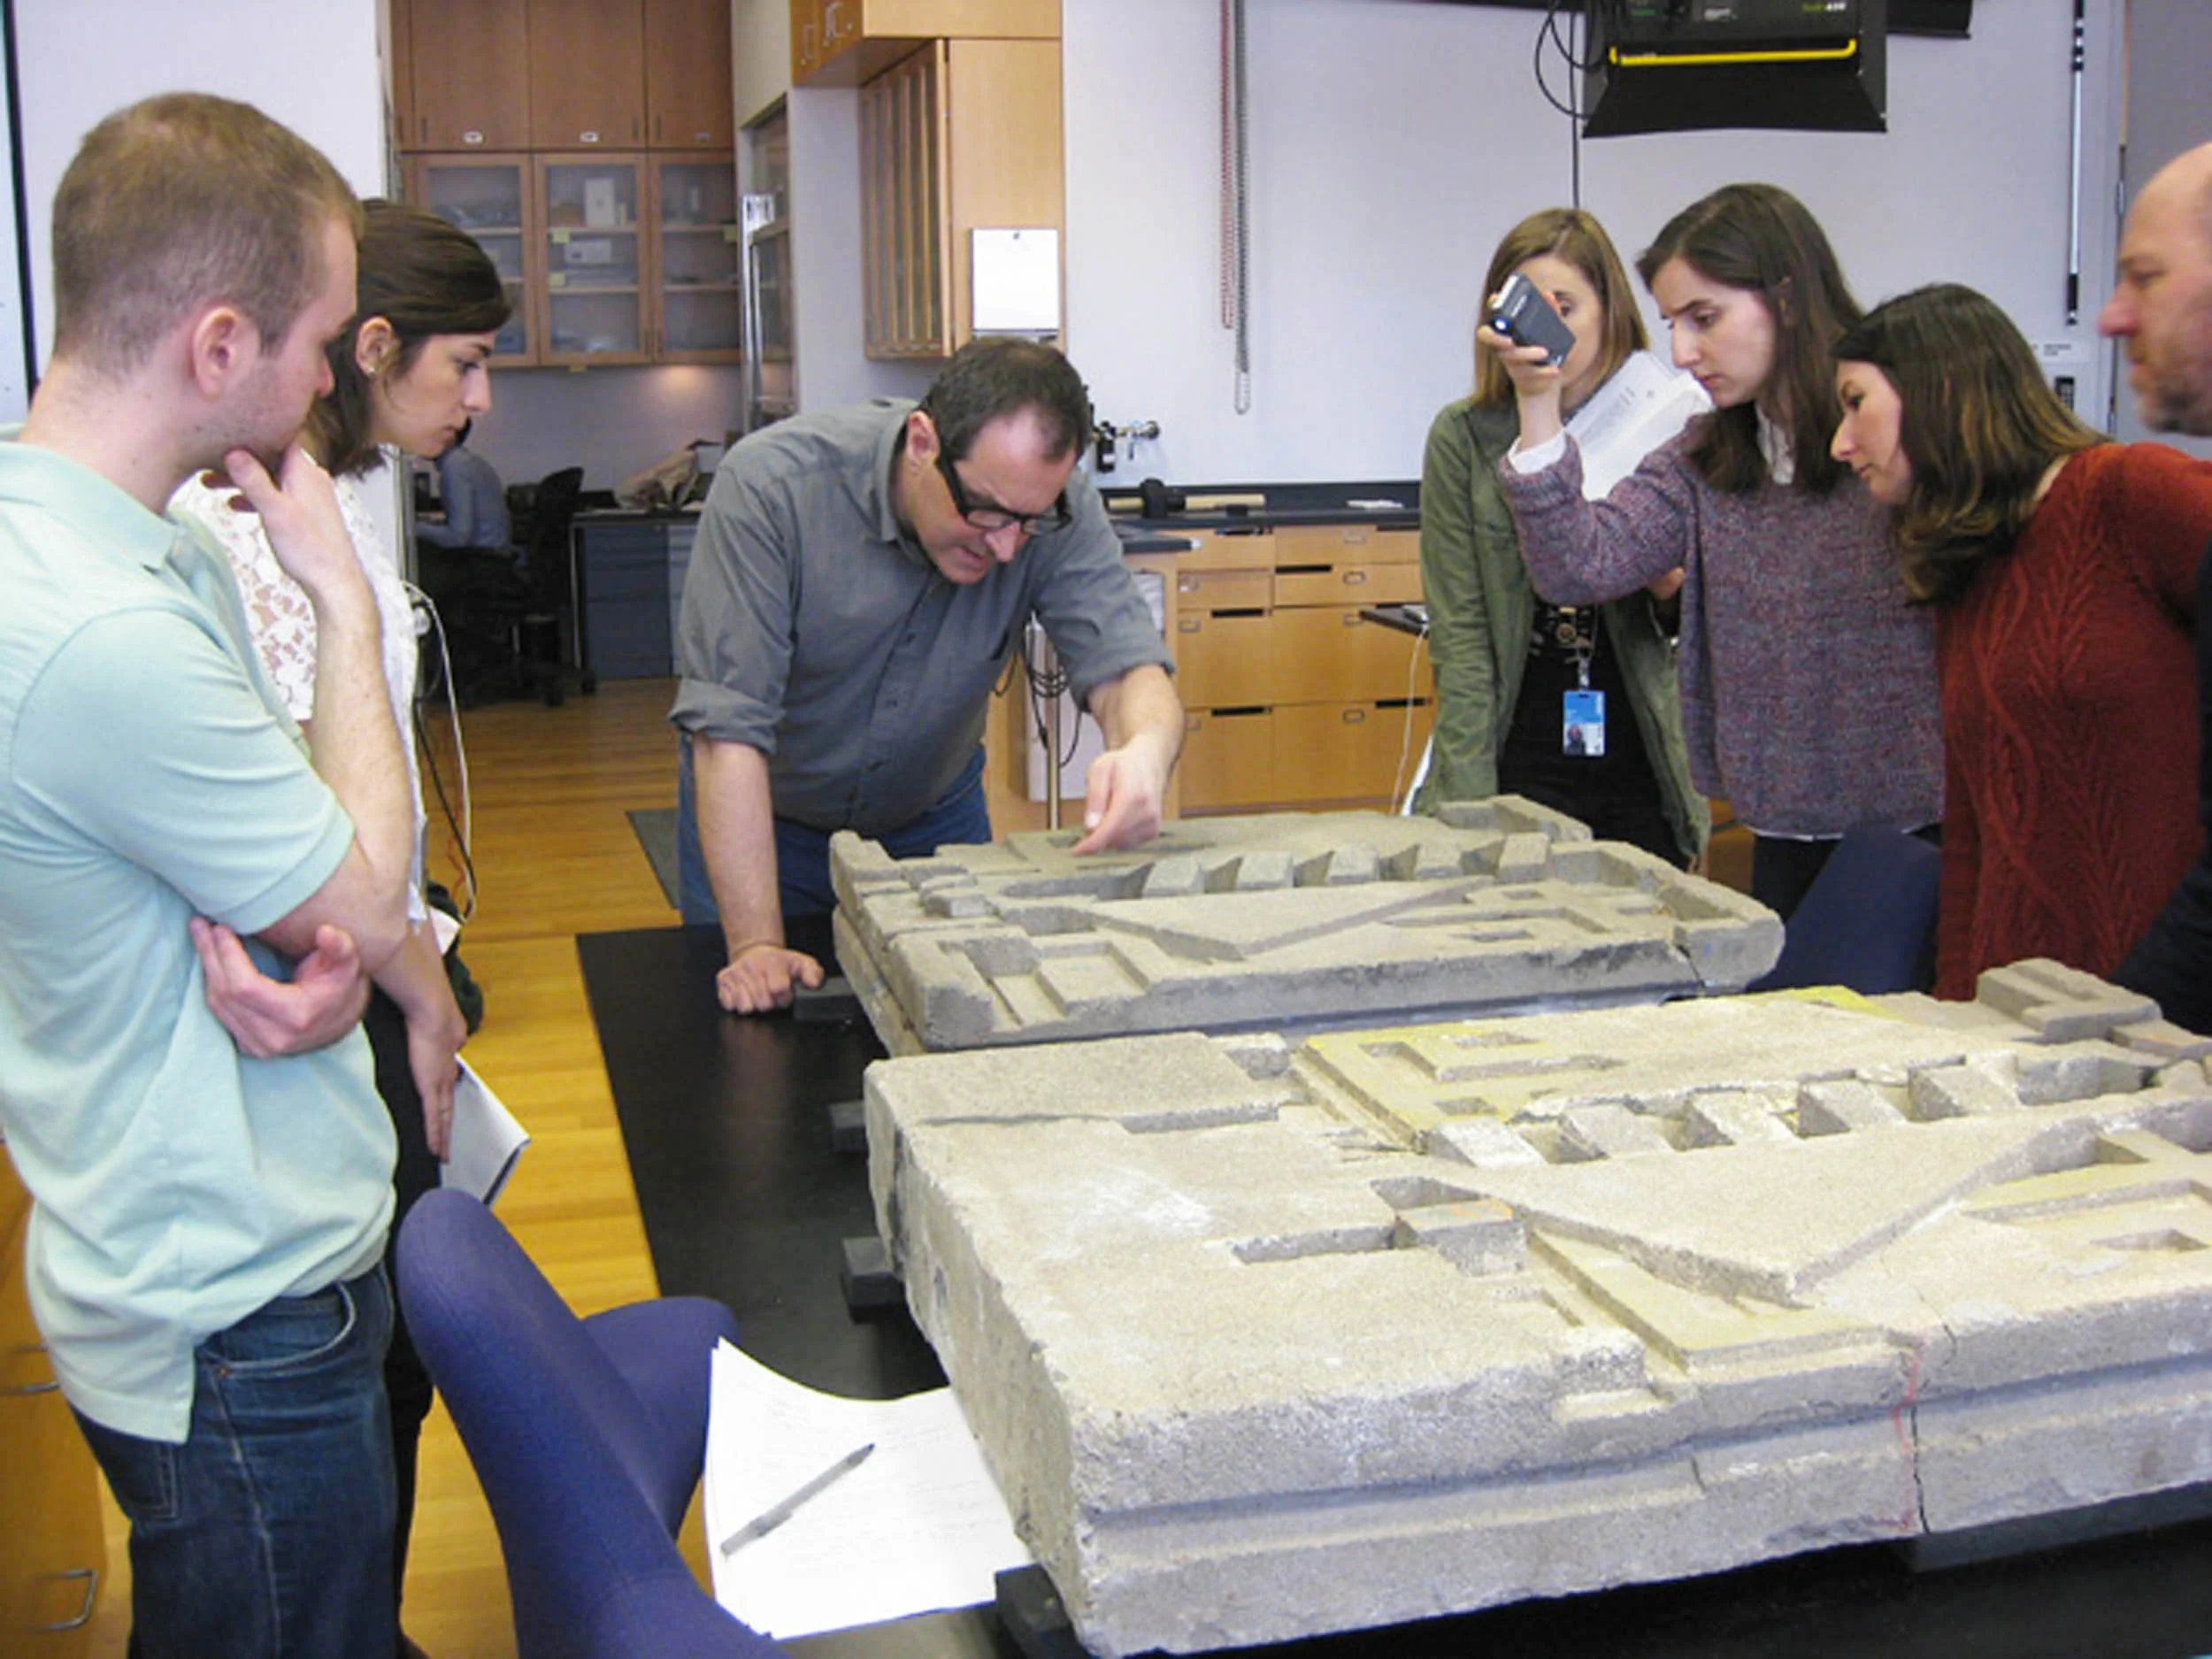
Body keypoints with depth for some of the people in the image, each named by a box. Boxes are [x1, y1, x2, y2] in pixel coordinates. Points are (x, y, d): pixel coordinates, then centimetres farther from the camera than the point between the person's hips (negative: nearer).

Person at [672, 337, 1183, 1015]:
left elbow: (1126, 667, -29)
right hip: (762, 821, -2)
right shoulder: (772, 485, -31)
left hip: (935, 816, 3)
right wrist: (757, 947, -38)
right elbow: (727, 726, -33)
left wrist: (1145, 751, -55)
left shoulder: (1056, 509, -23)